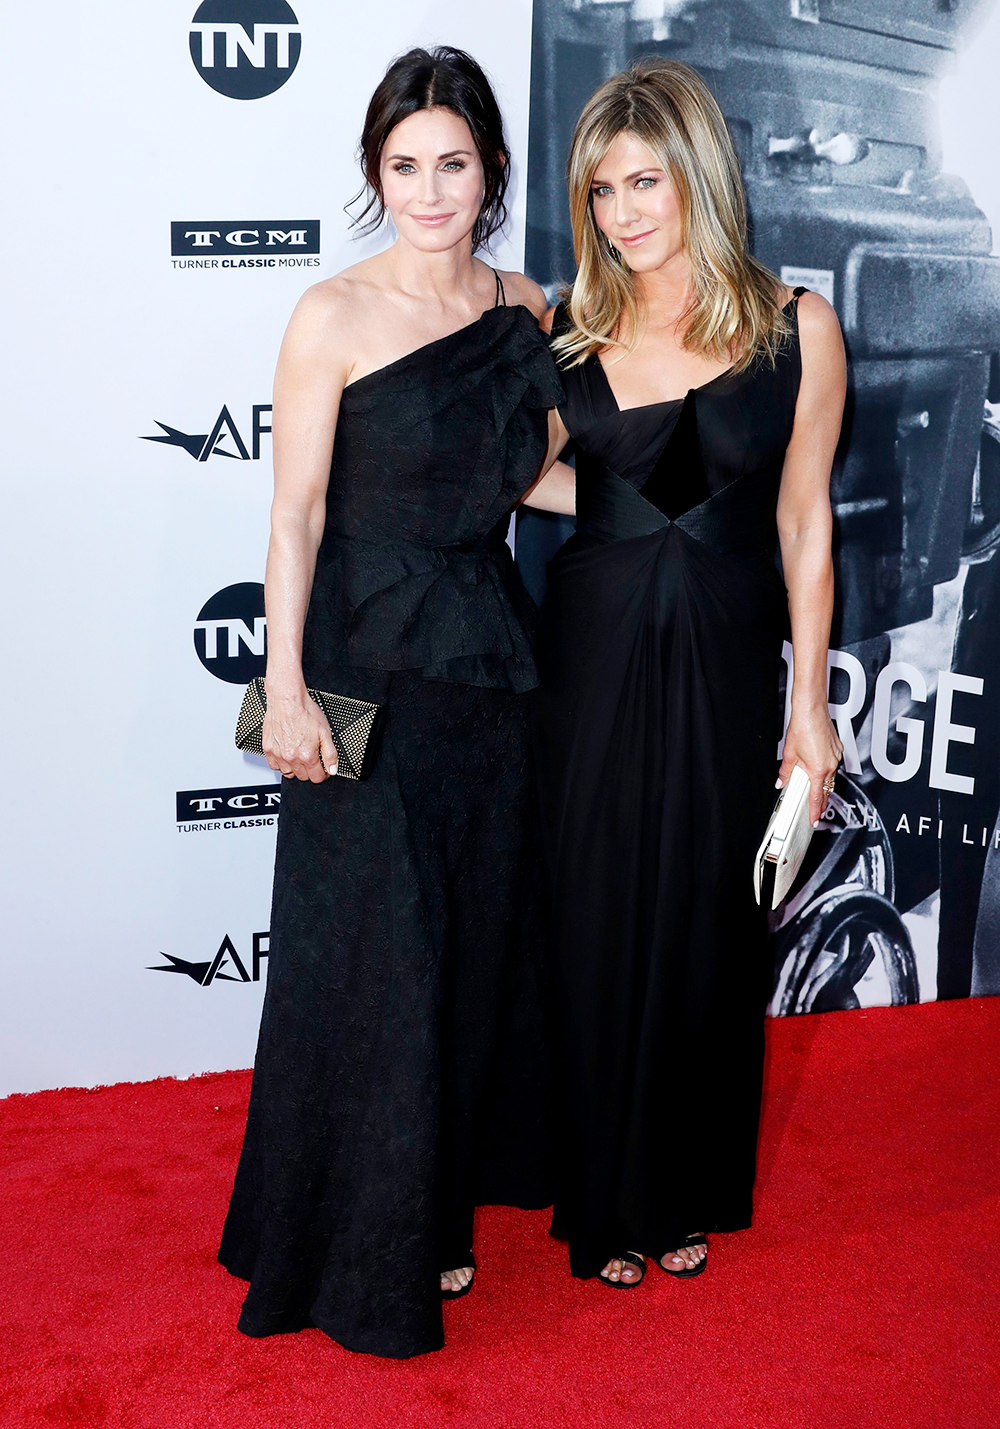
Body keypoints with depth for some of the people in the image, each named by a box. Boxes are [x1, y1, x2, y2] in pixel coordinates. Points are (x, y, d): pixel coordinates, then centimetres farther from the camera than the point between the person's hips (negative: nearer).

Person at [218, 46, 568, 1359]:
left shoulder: (524, 312, 6)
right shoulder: (334, 318, -9)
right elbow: (296, 515, -10)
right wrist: (286, 688, -14)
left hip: (489, 664, 6)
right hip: (368, 667, -5)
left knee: (476, 940, 13)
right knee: (370, 955, 2)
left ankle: (434, 1207, 34)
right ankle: (358, 1251, 22)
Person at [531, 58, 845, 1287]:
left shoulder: (796, 329, -3)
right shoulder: (569, 330, 0)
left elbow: (802, 522, -1)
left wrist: (810, 701, -1)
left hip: (725, 656, 0)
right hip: (595, 648, 1)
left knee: (707, 919, 11)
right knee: (596, 920, 8)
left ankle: (690, 1191, 33)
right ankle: (604, 1200, 28)